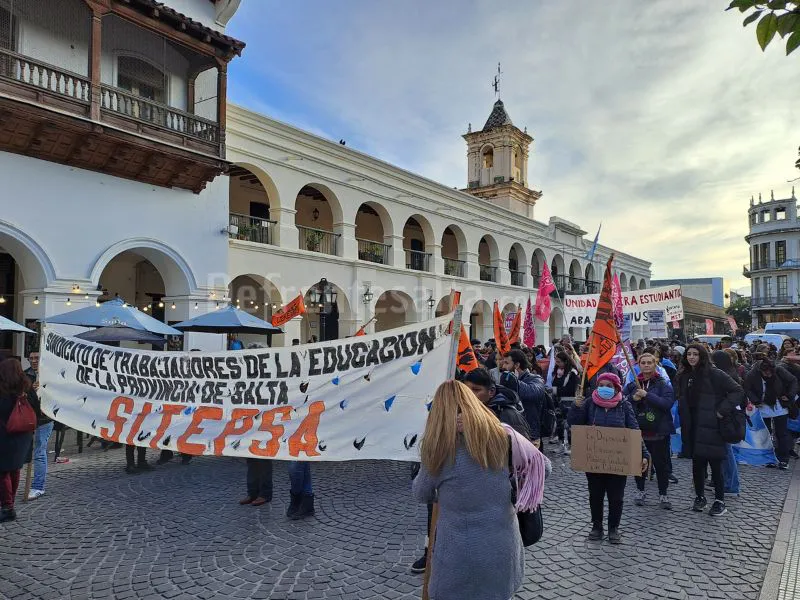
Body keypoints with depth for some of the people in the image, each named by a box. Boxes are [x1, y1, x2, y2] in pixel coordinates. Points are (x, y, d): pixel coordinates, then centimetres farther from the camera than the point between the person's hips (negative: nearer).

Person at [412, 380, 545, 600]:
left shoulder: (439, 448, -13)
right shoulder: (503, 436, -8)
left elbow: (420, 494, 2)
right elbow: (539, 463, 8)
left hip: (459, 554, -3)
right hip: (503, 548, 3)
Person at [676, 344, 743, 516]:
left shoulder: (714, 374, -9)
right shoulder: (683, 377, 9)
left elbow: (738, 391, -9)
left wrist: (723, 410, -15)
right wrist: (684, 427, 8)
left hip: (711, 427, -5)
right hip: (692, 429, 5)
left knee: (715, 465, 2)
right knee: (697, 464, 11)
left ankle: (720, 501, 15)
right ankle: (699, 497, 25)